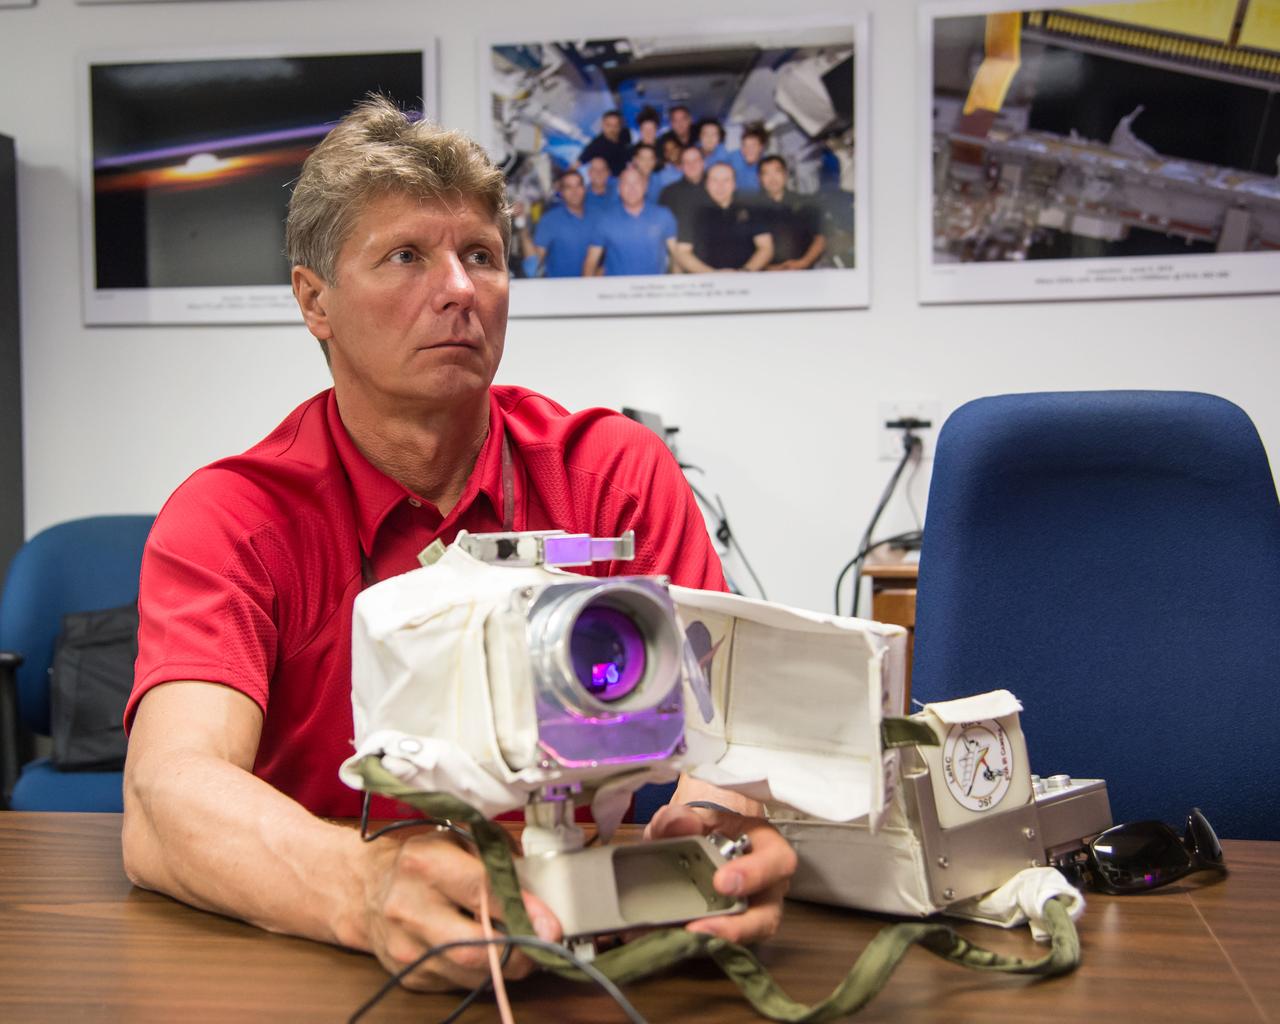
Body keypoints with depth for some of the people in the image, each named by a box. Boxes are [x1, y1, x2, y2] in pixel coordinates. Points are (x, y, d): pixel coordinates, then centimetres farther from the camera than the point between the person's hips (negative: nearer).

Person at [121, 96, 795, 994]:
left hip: (594, 948, 3)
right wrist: (364, 889, -43)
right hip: (318, 962, -2)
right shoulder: (229, 516, -7)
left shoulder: (616, 470, -1)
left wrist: (718, 817, -36)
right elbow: (168, 800, -23)